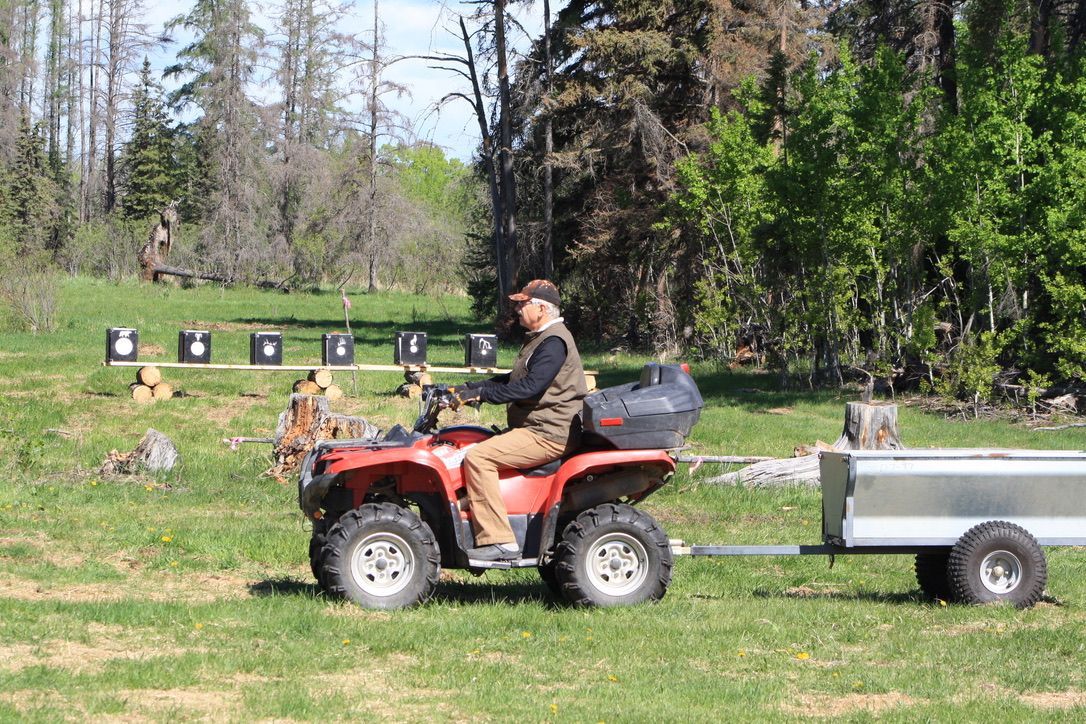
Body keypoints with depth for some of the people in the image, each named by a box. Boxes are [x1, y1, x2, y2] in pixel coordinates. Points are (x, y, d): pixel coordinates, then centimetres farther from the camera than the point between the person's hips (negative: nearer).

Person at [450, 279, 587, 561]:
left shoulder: (553, 342, -15)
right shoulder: (539, 339, 21)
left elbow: (530, 386, -25)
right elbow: (513, 380, 24)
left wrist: (481, 393, -23)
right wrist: (469, 389, 13)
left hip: (549, 434, -12)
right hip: (537, 429, 12)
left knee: (478, 457, -22)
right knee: (476, 449, 14)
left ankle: (499, 542, -25)